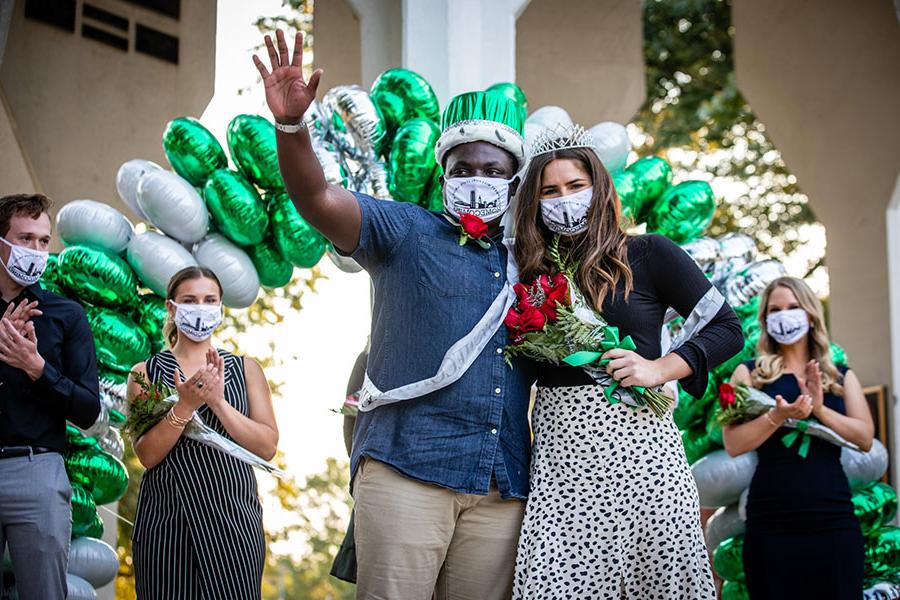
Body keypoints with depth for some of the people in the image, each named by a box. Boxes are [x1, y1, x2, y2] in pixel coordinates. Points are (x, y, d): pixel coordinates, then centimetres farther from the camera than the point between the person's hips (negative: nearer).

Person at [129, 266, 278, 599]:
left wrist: (219, 402, -12)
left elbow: (267, 447, -1)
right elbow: (147, 455, -2)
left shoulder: (245, 369, 10)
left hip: (233, 513, 1)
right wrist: (184, 406, -16)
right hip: (166, 518, -1)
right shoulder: (146, 372, 7)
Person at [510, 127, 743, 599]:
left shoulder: (647, 255, 4)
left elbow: (726, 329, 3)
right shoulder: (533, 273, 13)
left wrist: (659, 369, -7)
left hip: (636, 445, -2)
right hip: (559, 458, 2)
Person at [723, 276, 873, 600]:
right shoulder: (750, 373, 7)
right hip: (771, 521, -2)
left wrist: (819, 410, -13)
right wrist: (776, 417, -19)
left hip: (834, 517, 2)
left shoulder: (841, 376, 14)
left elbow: (865, 437, 1)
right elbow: (733, 444, -4)